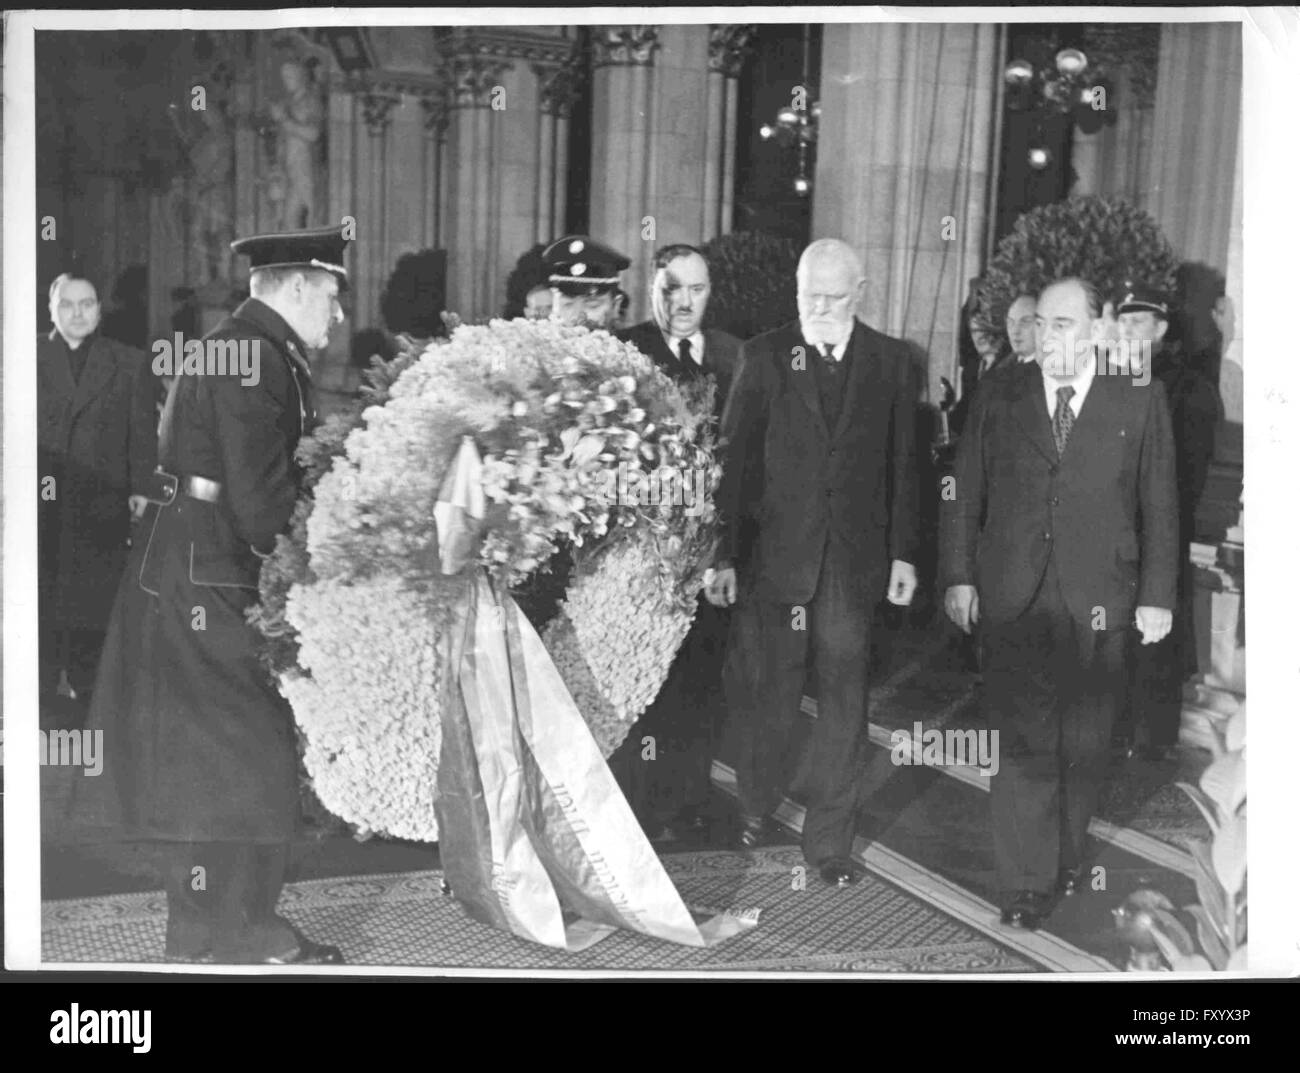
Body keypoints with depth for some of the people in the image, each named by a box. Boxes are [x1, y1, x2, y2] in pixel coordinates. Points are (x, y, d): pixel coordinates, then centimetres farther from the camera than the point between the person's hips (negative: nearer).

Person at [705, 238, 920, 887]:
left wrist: (904, 552, 3)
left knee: (844, 699, 4)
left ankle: (829, 841, 16)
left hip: (856, 559, 1)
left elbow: (902, 463, 7)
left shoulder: (890, 362, 5)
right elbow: (734, 459, -1)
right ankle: (755, 806, 32)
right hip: (776, 552, -1)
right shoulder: (763, 357, 1)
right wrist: (724, 554, -6)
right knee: (772, 689, 8)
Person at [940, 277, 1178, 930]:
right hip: (1012, 600, 0)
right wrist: (958, 576, 1)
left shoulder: (1139, 400, 2)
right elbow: (963, 492, 7)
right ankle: (1026, 883, 4)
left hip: (1096, 604, 0)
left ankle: (1069, 856, 28)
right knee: (1021, 741, -2)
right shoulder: (999, 398, 6)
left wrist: (1157, 595, 2)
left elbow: (1160, 504, 4)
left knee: (1085, 744, 9)